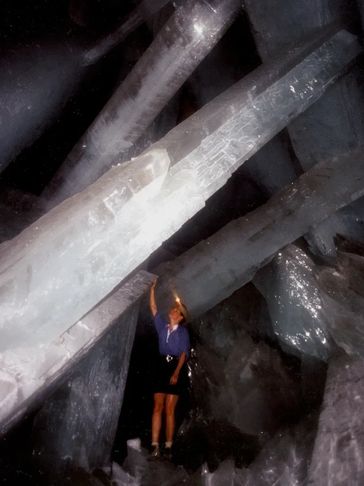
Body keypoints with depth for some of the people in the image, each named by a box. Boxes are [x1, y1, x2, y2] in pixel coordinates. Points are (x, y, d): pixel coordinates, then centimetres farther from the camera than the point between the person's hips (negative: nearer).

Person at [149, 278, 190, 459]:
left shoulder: (183, 331, 0)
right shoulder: (162, 326, 10)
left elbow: (184, 353, -6)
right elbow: (153, 307, 8)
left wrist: (177, 373, -15)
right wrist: (153, 288, 3)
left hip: (176, 368, -3)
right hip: (161, 366, 3)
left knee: (169, 409, -2)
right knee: (158, 407, -2)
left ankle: (168, 446, 5)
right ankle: (155, 445, -1)